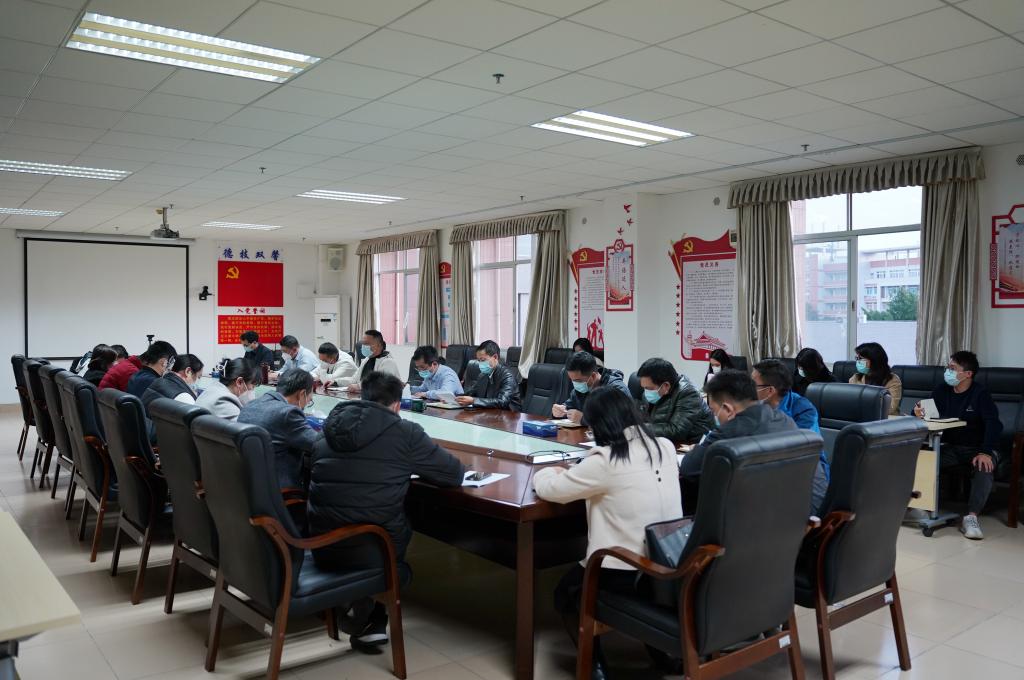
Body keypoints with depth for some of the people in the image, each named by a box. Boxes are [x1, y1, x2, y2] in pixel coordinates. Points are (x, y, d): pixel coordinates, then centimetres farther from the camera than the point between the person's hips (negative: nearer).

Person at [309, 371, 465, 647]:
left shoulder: (331, 427, 8)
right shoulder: (405, 432, -7)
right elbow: (455, 473, -1)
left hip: (321, 546, 5)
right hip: (371, 550, -5)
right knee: (400, 527, 28)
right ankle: (373, 621, 20)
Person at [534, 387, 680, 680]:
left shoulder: (605, 461, -19)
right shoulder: (665, 447, 0)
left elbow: (548, 489, -8)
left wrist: (548, 472, 13)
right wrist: (582, 472, 18)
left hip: (630, 574, -6)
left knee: (565, 592, 22)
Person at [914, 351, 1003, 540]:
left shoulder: (980, 394, -10)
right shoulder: (942, 390, 3)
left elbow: (994, 424, -21)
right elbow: (929, 413, 1)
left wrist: (985, 452, -35)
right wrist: (918, 413, -26)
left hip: (978, 448, -4)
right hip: (950, 447, 4)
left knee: (984, 467, -35)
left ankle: (971, 517, -33)